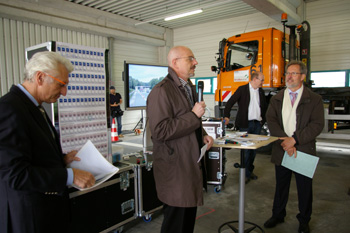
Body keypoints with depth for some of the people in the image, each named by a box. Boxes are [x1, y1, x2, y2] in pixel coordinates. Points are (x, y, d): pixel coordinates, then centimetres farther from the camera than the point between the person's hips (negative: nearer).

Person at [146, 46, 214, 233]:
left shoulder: (189, 88, 13)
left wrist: (203, 135, 6)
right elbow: (160, 131, -27)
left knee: (190, 214, 21)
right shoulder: (161, 91, -19)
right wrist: (194, 115, -22)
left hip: (192, 163, 9)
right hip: (174, 167, -9)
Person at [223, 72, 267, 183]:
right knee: (246, 149, -2)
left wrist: (263, 119, 14)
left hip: (257, 123, 5)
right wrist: (226, 116, -18)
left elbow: (264, 106, 24)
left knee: (254, 148, 11)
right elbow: (230, 102, -7)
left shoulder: (261, 91, 13)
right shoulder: (242, 89, -3)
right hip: (245, 124, -5)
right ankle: (246, 174, 8)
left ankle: (250, 170, 25)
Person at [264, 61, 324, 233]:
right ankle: (278, 215, 35)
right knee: (281, 186, 16)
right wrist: (284, 140, -17)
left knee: (304, 189, 11)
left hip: (304, 151, -2)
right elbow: (271, 120, -4)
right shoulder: (277, 99, 7)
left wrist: (294, 139, -19)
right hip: (281, 150, 2)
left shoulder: (314, 99, -1)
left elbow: (317, 125, -10)